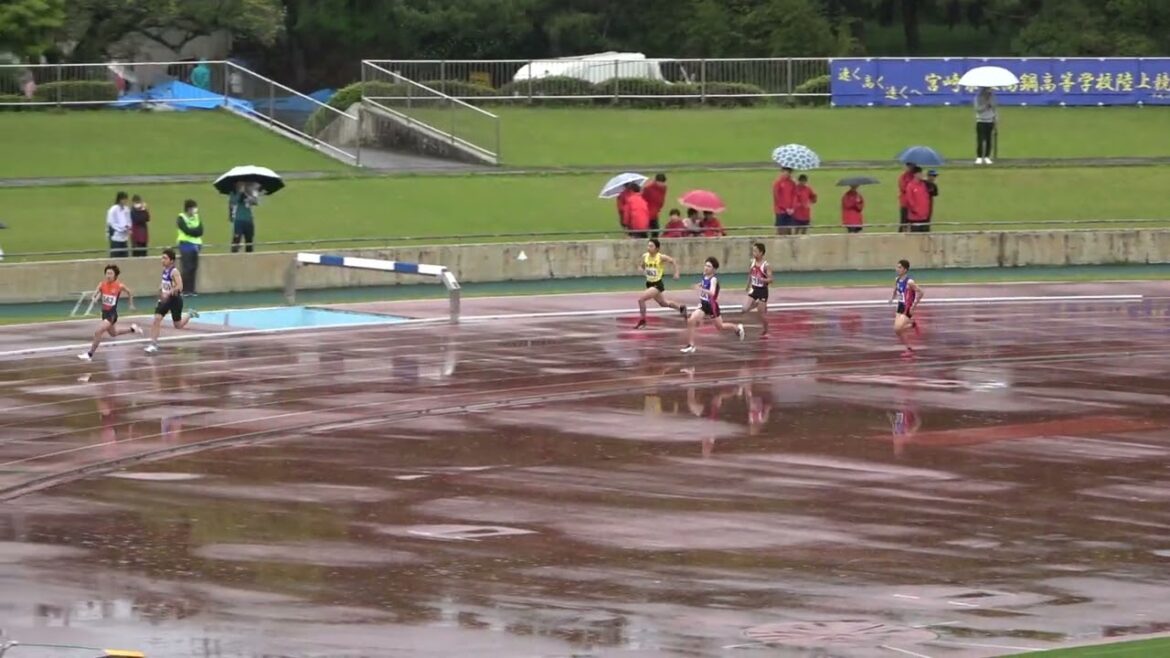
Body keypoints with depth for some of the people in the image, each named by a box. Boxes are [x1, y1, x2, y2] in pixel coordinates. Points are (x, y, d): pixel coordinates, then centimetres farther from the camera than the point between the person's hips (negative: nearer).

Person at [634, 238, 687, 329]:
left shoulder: (661, 257, -18)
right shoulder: (645, 256, -4)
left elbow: (674, 261, -7)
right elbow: (641, 266, 12)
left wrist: (676, 273, -12)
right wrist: (642, 270, -11)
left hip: (657, 284, -7)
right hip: (649, 284, 7)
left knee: (641, 299, -20)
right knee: (663, 303, 23)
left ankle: (642, 320, -4)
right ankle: (681, 308, 47)